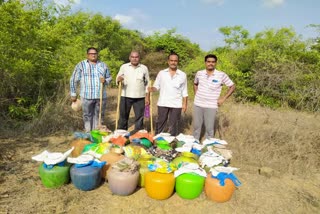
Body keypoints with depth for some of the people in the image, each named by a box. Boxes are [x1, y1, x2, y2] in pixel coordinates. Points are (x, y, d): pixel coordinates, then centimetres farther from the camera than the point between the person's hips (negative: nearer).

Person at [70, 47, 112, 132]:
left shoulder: (103, 65, 12)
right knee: (87, 116, 4)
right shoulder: (81, 65, 2)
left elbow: (109, 77, 19)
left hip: (101, 96, 3)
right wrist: (73, 94, 0)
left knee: (99, 116, 9)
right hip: (87, 96, -3)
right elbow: (74, 80, 2)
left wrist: (105, 81, -5)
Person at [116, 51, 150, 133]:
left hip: (140, 97, 0)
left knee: (139, 117, 6)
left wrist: (147, 96, 4)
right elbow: (118, 79, 6)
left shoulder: (144, 68, 5)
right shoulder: (124, 67, 3)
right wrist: (119, 79, -19)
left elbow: (147, 83, 9)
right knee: (123, 116, 7)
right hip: (126, 96, 0)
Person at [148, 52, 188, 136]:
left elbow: (184, 91, 6)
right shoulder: (161, 73, 4)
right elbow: (156, 86, 5)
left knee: (173, 125, 8)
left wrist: (185, 104, 2)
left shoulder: (182, 75, 3)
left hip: (176, 104, 0)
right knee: (160, 124, 9)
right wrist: (152, 89, -17)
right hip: (163, 103, 1)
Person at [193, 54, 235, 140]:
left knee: (209, 128, 6)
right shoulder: (199, 73, 2)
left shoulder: (221, 75, -8)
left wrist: (223, 98, -6)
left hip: (211, 106, -3)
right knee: (196, 126, 13)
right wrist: (196, 94, 9)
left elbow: (232, 86, 1)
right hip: (198, 104, 3)